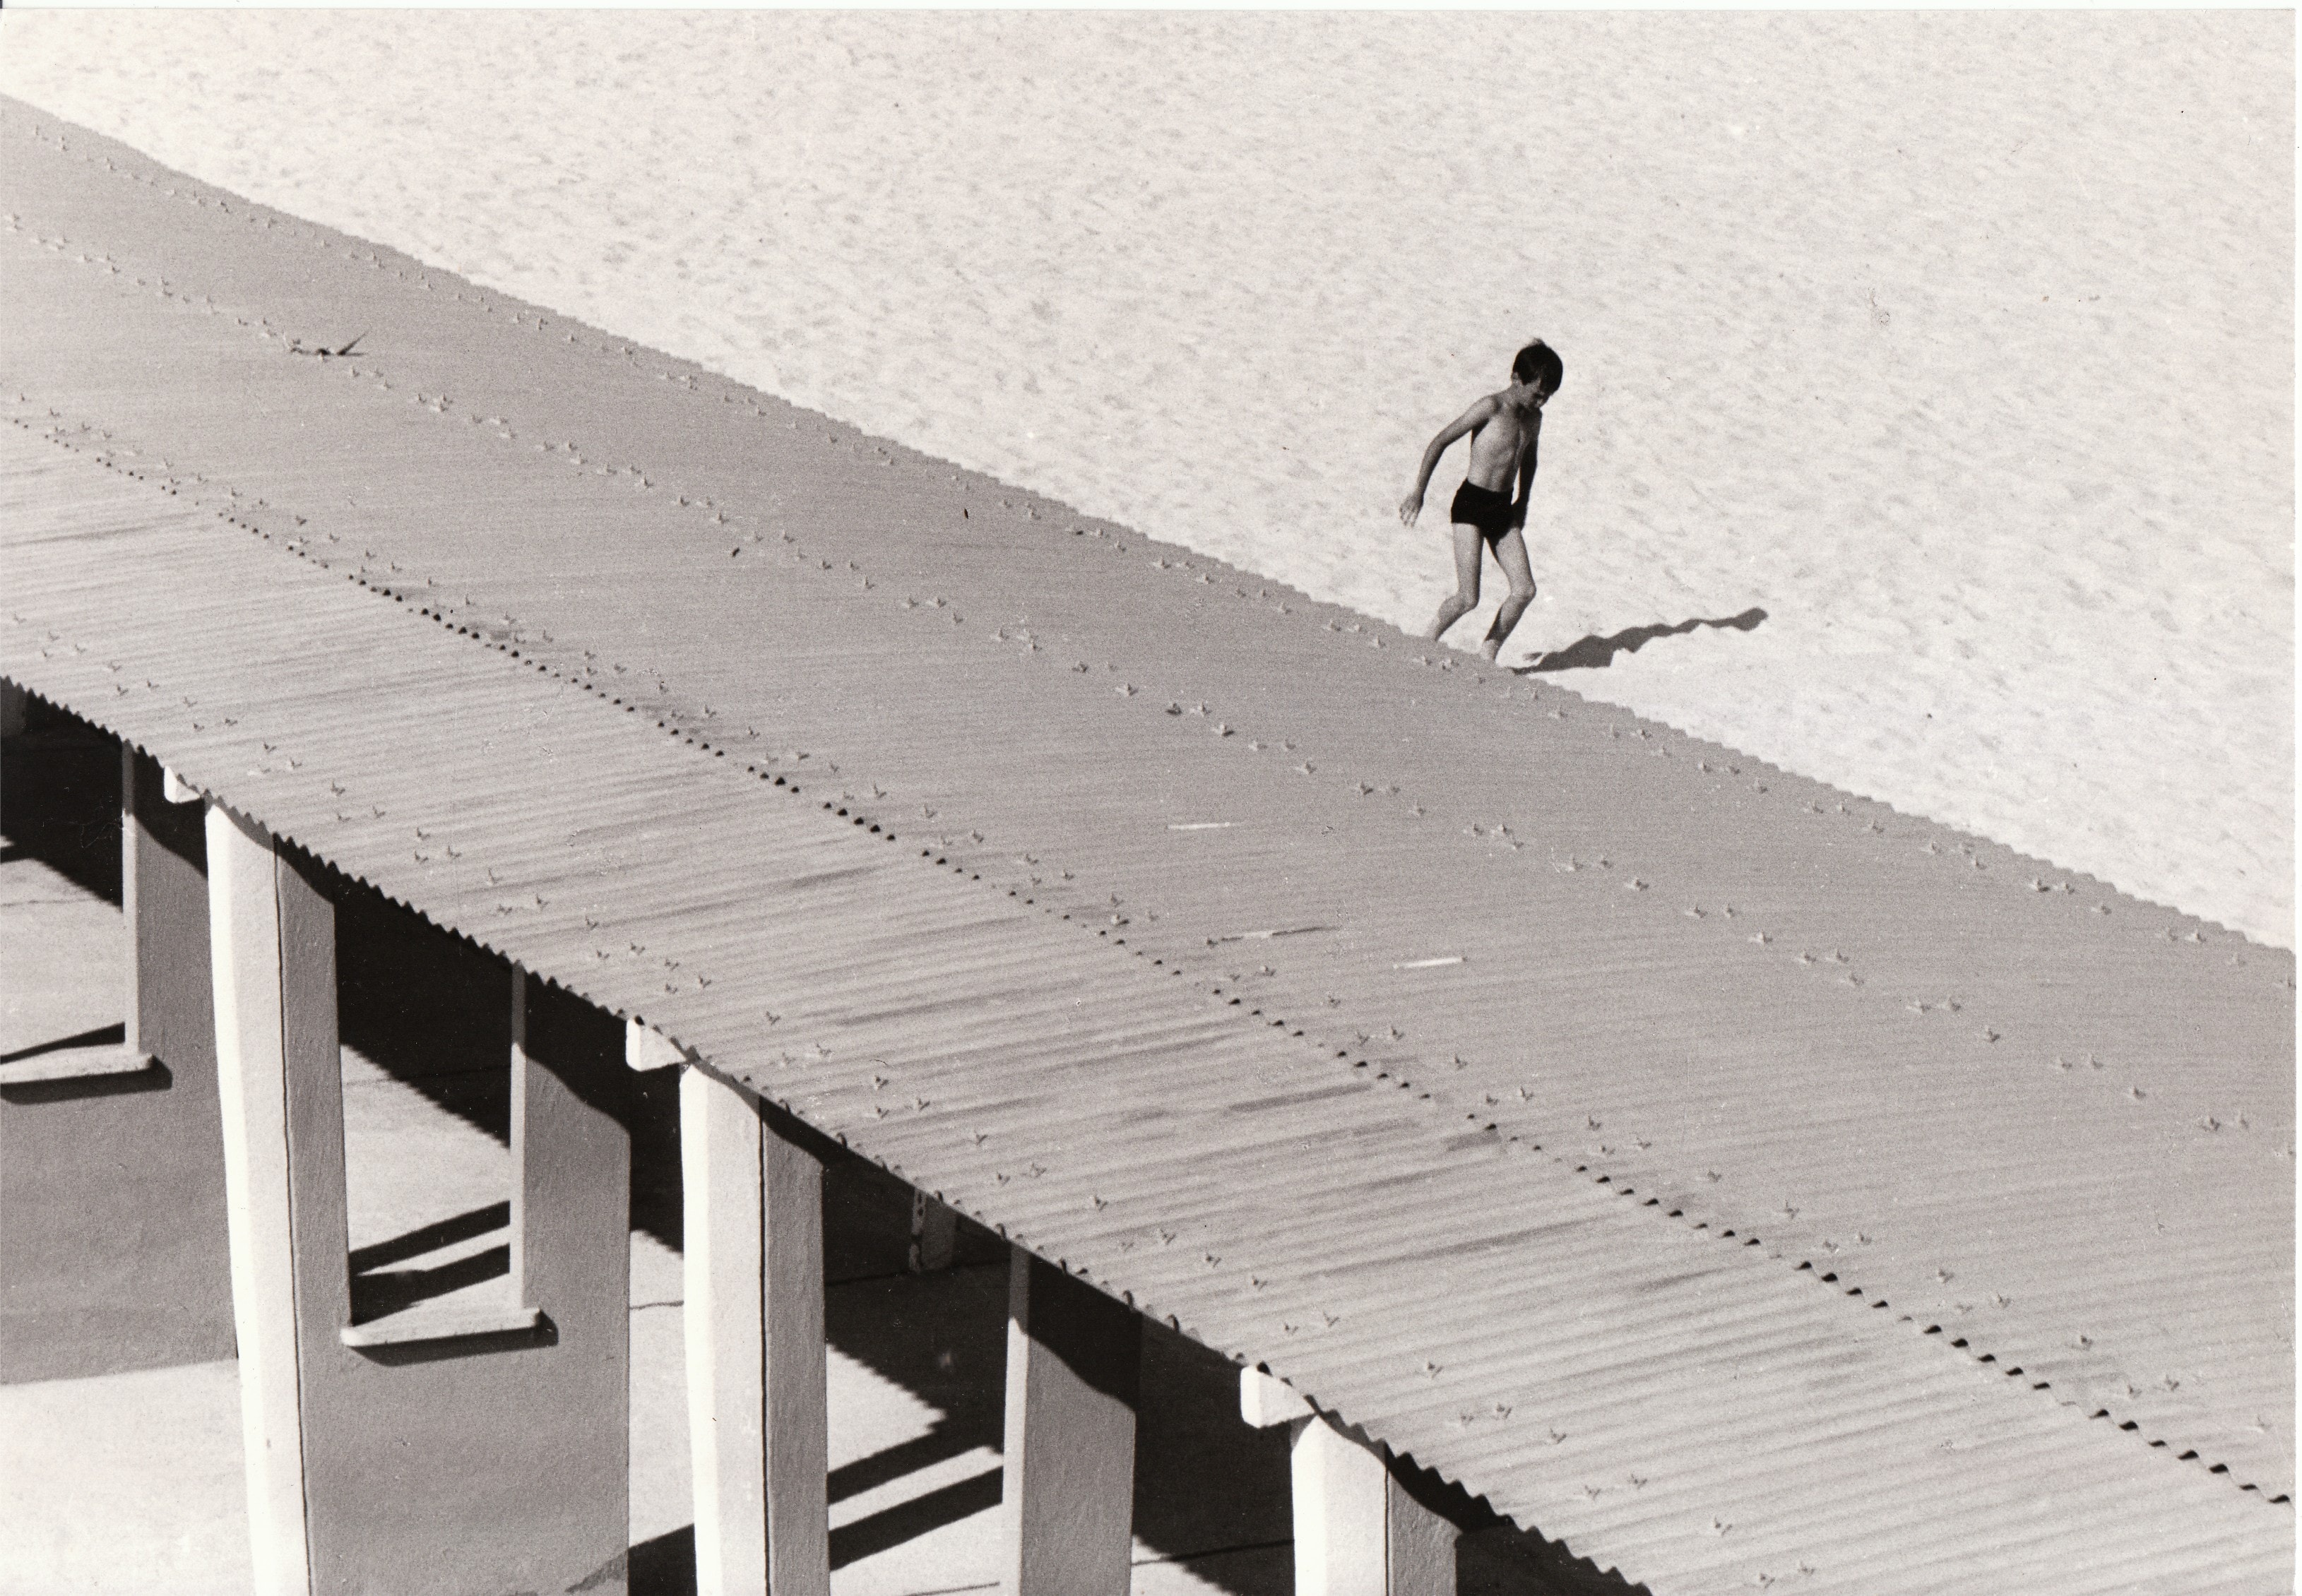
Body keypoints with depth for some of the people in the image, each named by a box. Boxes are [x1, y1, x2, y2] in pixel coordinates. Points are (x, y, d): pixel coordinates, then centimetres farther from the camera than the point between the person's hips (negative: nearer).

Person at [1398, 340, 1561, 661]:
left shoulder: (1533, 417, 7)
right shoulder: (1491, 408, -15)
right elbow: (1441, 441, -13)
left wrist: (1523, 502, 30)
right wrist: (1418, 493, -13)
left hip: (1502, 509, 7)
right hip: (1471, 505, -7)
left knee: (1525, 590, -4)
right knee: (1468, 599, -11)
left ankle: (1487, 656, 8)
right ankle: (1428, 641, 15)